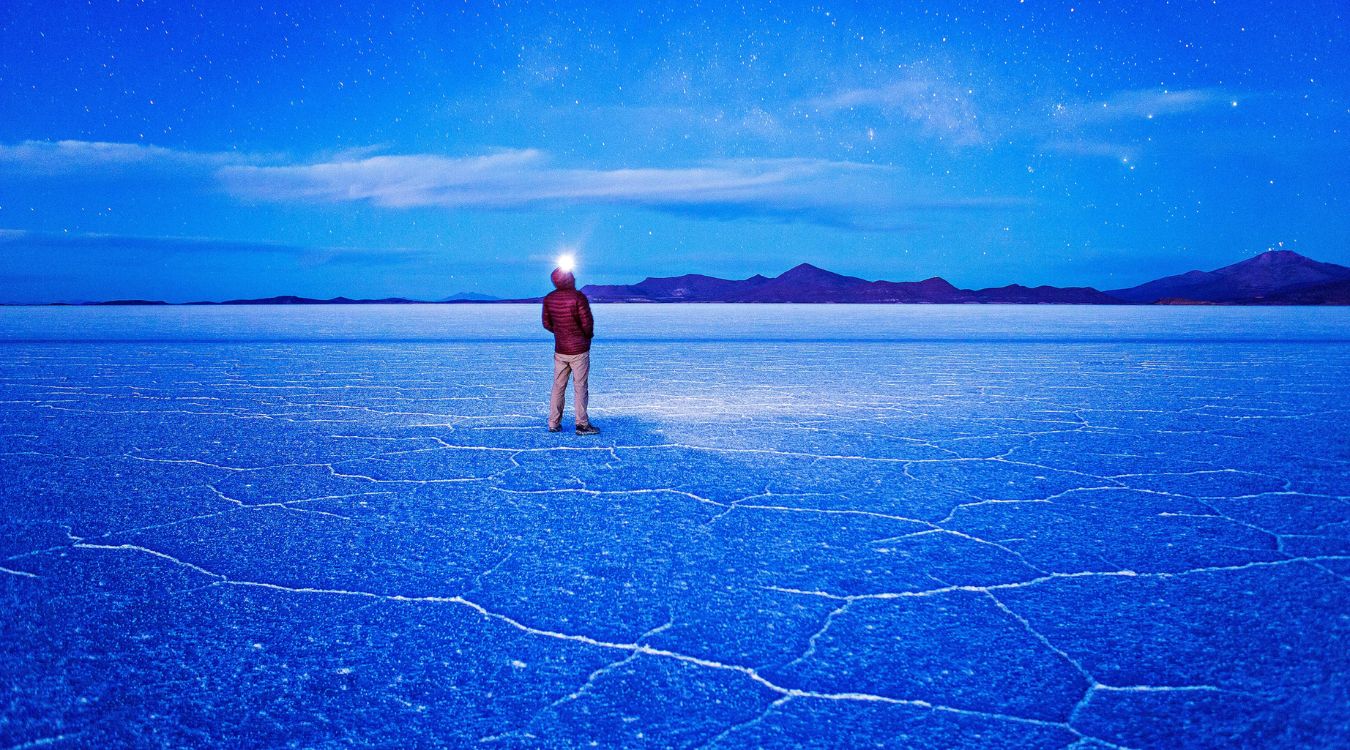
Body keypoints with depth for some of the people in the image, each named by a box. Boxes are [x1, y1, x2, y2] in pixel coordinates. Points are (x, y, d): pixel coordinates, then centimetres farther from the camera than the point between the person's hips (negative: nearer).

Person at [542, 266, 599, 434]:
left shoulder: (549, 299, 0)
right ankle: (582, 425, 4)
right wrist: (589, 335, 4)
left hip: (559, 350, 5)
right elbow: (587, 323, -17)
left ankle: (554, 423, 15)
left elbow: (546, 323, 8)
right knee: (580, 387, 1)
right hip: (579, 350, -5)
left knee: (558, 387, 12)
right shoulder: (578, 297, -18)